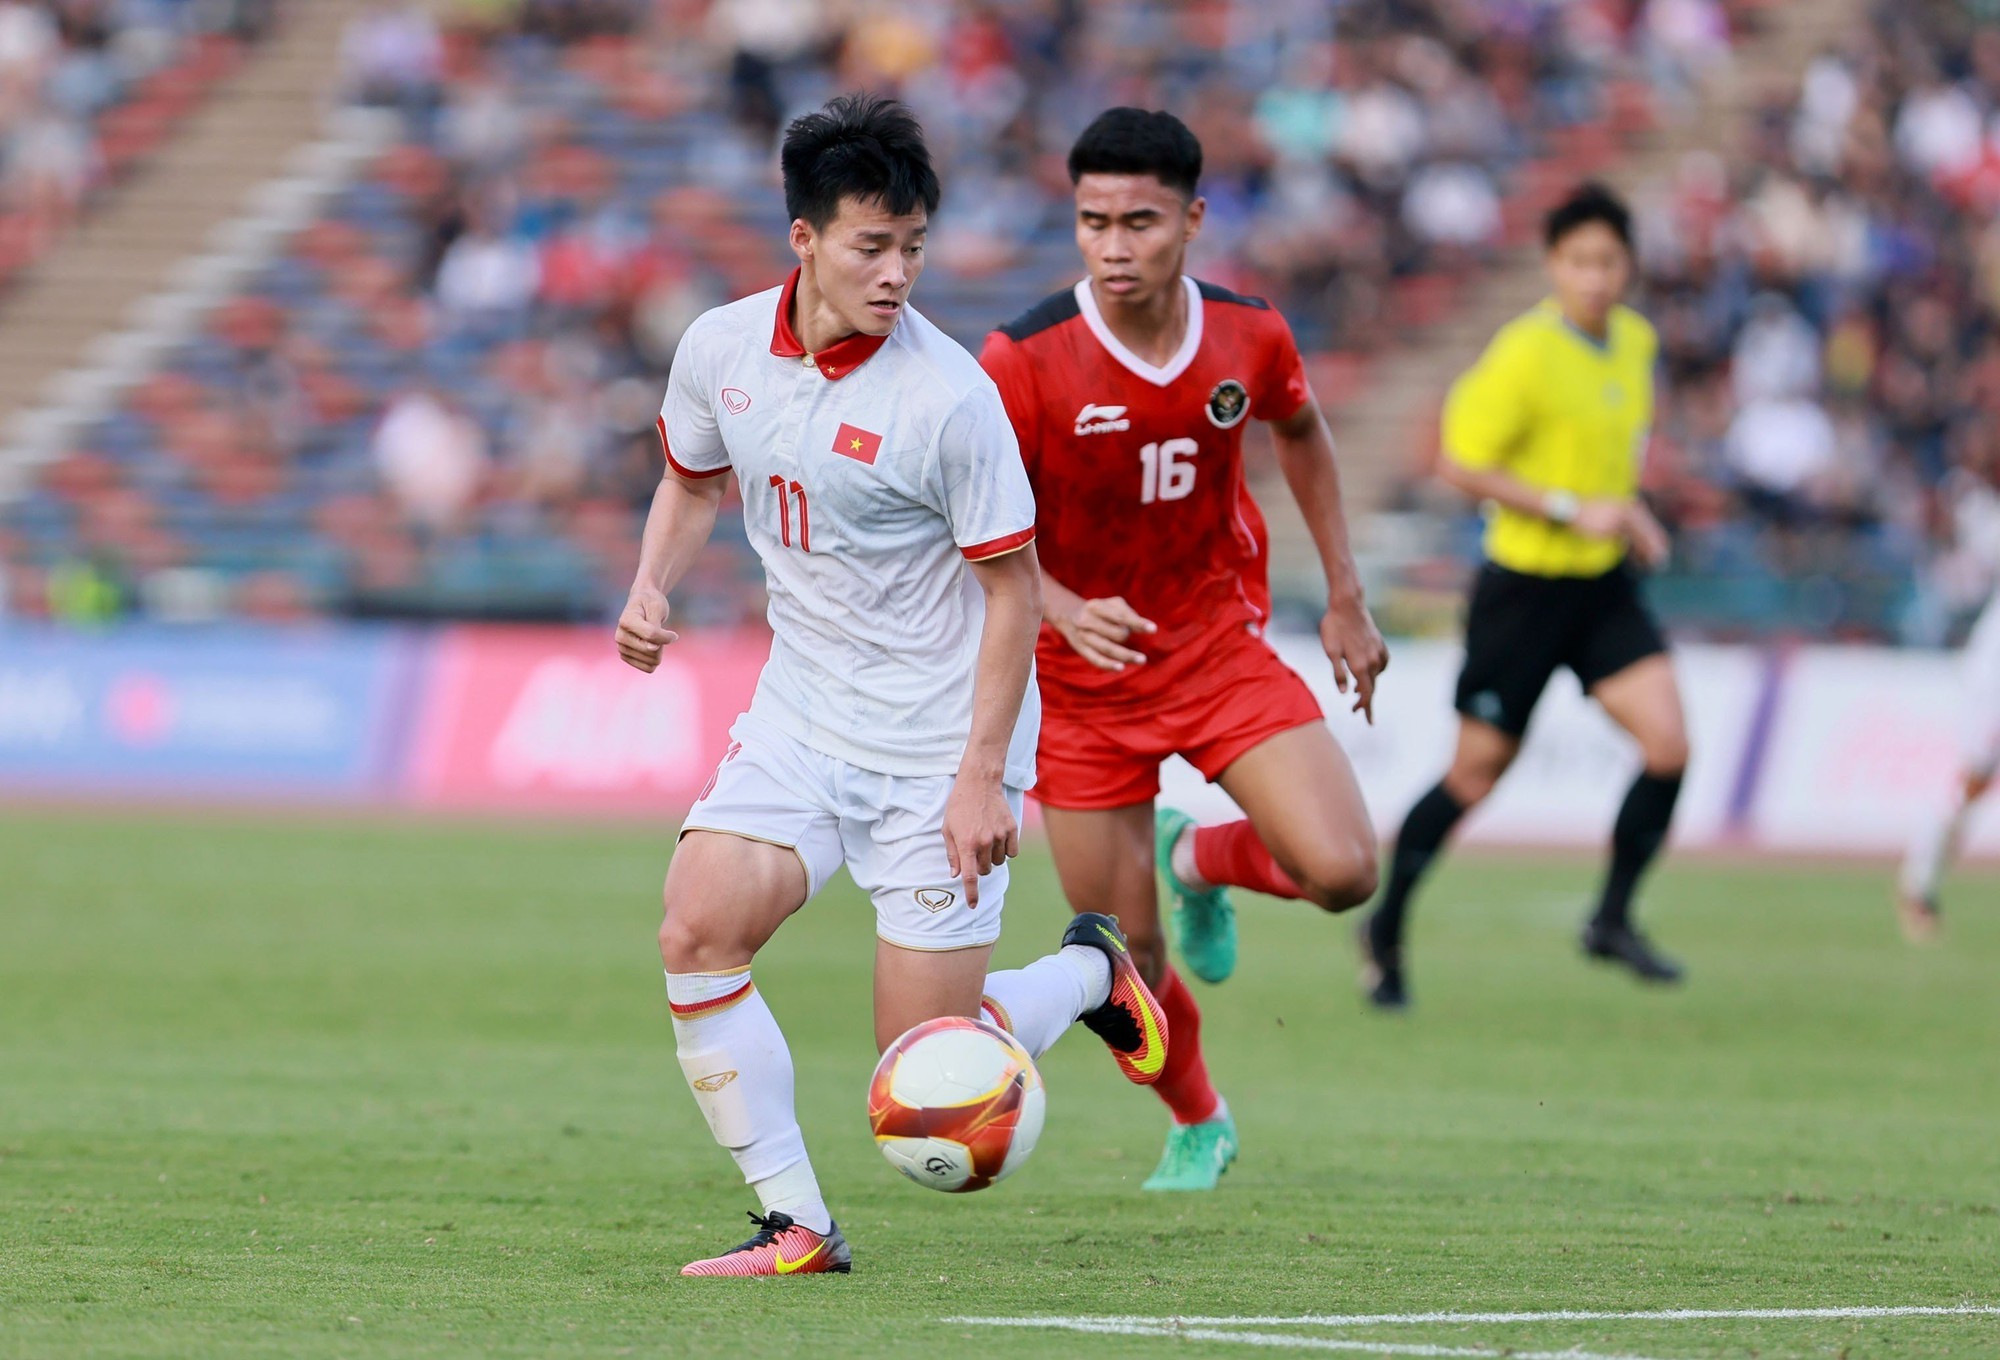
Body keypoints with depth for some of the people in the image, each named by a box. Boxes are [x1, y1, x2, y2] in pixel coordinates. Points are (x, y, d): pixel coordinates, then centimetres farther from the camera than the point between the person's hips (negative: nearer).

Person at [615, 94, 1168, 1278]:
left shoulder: (947, 397, -20)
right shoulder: (722, 348, -4)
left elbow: (1014, 586, -13)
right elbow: (695, 482, 18)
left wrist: (982, 777, -17)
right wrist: (652, 590, -2)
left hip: (940, 739, -5)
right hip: (802, 715, 5)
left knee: (927, 1068, -6)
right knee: (698, 928, -19)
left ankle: (1092, 973, 27)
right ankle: (796, 1225, -7)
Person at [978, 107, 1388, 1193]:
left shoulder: (1248, 337, -9)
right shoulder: (1025, 360, -20)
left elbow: (1300, 432, 13)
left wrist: (1345, 599, 13)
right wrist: (1066, 610, -32)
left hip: (1220, 646, 2)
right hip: (1082, 678, -2)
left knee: (1342, 872, -18)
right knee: (1127, 959, 2)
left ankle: (1202, 860, 18)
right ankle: (1198, 1127, 33)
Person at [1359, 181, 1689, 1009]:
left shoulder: (1635, 341, 5)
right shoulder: (1527, 353, -18)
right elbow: (1460, 465, -19)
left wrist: (1628, 510, 8)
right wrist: (1574, 512, -22)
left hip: (1604, 584, 6)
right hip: (1525, 586, -6)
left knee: (1668, 744, -11)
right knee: (1475, 775, 3)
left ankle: (1613, 919, 5)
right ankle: (1386, 931, 23)